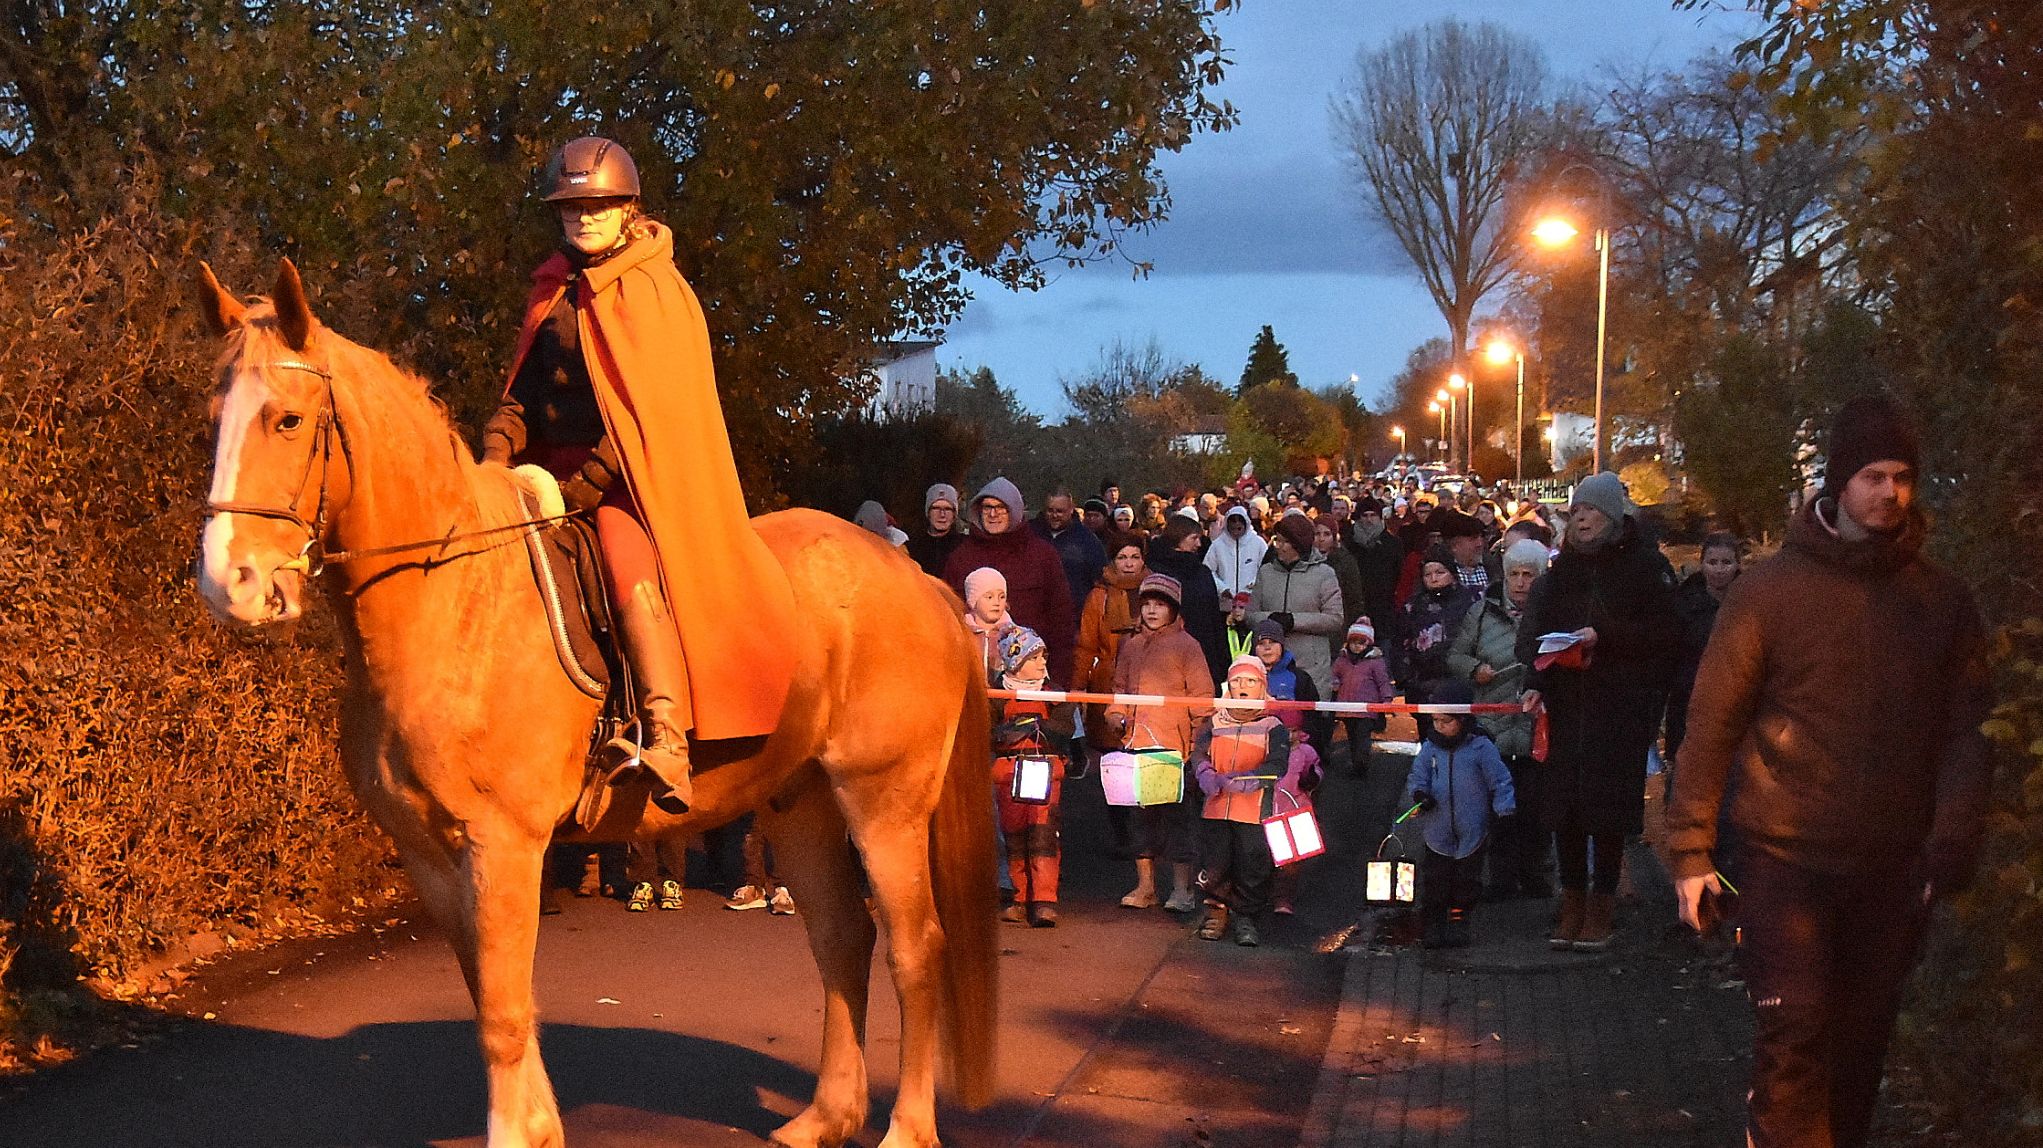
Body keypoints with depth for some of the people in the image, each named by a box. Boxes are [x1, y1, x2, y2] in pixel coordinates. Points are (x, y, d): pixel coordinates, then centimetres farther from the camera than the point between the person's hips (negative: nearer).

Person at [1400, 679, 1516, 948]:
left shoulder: (1480, 747, -8)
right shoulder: (1429, 749, 1)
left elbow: (1500, 781, -5)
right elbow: (1417, 776, 4)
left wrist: (1504, 811, -13)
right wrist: (1419, 794, -17)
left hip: (1472, 832, -2)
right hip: (1437, 831, 2)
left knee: (1467, 882, 11)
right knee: (1434, 881, 5)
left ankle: (1459, 921, 26)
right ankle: (1433, 924, 16)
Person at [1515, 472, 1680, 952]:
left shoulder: (1644, 564, -1)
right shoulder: (1564, 566, 13)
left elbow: (1663, 633, -6)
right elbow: (1538, 631, 10)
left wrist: (1603, 635, -17)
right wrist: (1536, 683, -5)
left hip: (1620, 709, -4)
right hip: (1567, 705, 4)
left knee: (1607, 807, -4)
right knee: (1564, 806, 1)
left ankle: (1600, 912, 7)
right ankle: (1572, 909, 11)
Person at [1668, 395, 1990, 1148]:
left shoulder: (1943, 600, 5)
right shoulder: (1770, 588, -4)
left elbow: (1966, 730, 4)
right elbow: (1712, 721, -4)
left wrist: (1953, 844, -8)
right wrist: (1691, 849, -7)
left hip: (1893, 863, 3)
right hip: (1785, 856, -3)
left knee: (1861, 1038, 13)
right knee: (1793, 1031, -9)